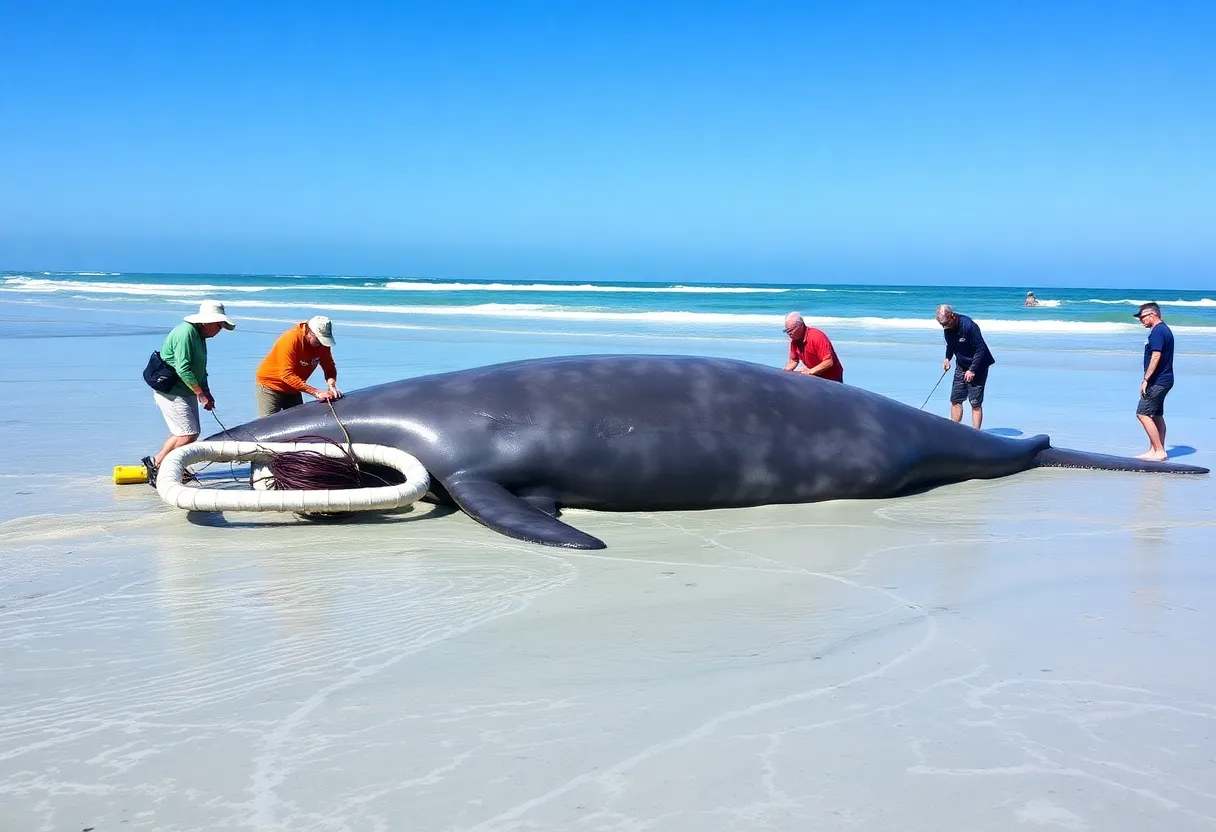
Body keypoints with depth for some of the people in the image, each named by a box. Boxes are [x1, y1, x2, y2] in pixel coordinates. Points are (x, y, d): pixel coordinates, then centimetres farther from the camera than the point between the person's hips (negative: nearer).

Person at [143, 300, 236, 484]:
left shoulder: (199, 335, 14)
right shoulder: (185, 332, -18)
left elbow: (200, 369, 20)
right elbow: (183, 369, -23)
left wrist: (206, 391, 8)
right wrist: (200, 393, -18)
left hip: (187, 392, 10)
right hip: (170, 392, -10)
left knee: (190, 433, 10)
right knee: (188, 435, -13)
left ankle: (155, 463, 17)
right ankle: (156, 463, -1)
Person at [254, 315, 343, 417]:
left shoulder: (321, 343, -10)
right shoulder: (290, 340, -28)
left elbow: (330, 368, -4)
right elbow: (287, 375, -31)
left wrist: (331, 386, -27)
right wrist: (315, 392, -35)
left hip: (292, 390, 6)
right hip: (270, 385, -6)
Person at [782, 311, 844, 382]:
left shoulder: (817, 337, -24)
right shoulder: (794, 340, -1)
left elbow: (829, 362, -28)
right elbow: (794, 361, 12)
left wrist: (811, 371, -35)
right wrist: (786, 371, -8)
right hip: (816, 377, 7)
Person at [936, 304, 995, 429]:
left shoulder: (969, 326, -26)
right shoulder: (947, 328, -3)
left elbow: (981, 349, -23)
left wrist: (972, 370, -23)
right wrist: (947, 358, 1)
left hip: (977, 367, -7)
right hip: (961, 366, 7)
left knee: (975, 403, -8)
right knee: (955, 400, 3)